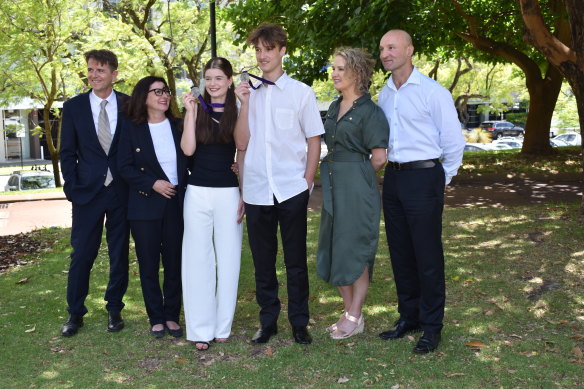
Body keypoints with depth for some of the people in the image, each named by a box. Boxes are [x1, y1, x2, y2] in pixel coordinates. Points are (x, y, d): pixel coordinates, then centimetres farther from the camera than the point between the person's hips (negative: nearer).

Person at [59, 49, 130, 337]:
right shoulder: (73, 107, 3)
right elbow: (67, 152, 4)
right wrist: (72, 187, -4)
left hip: (121, 191, 0)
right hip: (87, 191, 0)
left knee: (119, 254, 9)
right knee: (81, 254, 4)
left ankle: (114, 309, 24)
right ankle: (75, 313, 18)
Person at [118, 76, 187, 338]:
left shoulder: (178, 126, 7)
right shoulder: (132, 128, 0)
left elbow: (190, 158, 10)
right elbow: (124, 167, -4)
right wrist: (153, 184, -14)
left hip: (176, 203, 2)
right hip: (145, 205, -1)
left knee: (175, 263, 5)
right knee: (149, 264, 5)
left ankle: (172, 316, 18)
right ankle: (156, 318, 18)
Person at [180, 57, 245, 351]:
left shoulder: (239, 112, 3)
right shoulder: (197, 110, 6)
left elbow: (244, 155, 2)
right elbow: (188, 149, -6)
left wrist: (245, 195, -3)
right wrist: (190, 112, -10)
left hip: (229, 192, -1)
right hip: (198, 192, 1)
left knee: (228, 258, 5)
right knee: (198, 258, 2)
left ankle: (222, 325, 16)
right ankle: (200, 328, 9)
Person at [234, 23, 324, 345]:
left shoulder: (300, 92, 2)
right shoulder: (248, 93, 7)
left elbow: (314, 140, 4)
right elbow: (241, 143, 0)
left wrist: (308, 181, -4)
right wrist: (244, 104, -9)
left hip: (291, 190, -2)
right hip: (256, 191, 2)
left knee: (296, 261, 7)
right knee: (263, 262, 10)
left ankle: (299, 323, 19)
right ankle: (267, 321, 23)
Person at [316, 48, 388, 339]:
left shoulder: (369, 111, -11)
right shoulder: (334, 108, 13)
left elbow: (379, 157, -13)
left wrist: (356, 175, -1)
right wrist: (336, 174, 9)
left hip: (357, 187, -8)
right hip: (332, 186, 8)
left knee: (355, 250, 0)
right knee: (335, 248, 12)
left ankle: (355, 318, 12)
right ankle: (348, 310, 26)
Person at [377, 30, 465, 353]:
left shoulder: (432, 92, -9)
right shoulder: (384, 95, 10)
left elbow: (453, 141, -6)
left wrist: (443, 179, 0)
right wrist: (394, 170, 14)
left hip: (423, 178, -6)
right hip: (393, 178, 7)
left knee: (427, 255, -1)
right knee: (400, 253, 12)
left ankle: (431, 326, 11)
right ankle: (408, 317, 26)